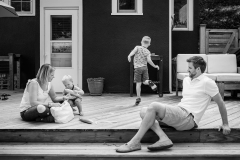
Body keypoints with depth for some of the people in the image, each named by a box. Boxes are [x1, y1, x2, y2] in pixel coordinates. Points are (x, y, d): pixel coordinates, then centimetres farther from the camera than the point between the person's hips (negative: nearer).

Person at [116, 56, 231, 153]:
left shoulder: (207, 82, -2)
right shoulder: (186, 80, 21)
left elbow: (220, 103, 4)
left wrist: (225, 124, 7)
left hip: (188, 118, -9)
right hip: (178, 112, 9)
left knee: (154, 106, -27)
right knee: (143, 112, -7)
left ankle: (135, 143, -25)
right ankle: (164, 139, -24)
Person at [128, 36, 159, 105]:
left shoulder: (137, 47, 1)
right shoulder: (148, 51, 2)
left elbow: (133, 51, -21)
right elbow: (149, 60, -10)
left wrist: (129, 56, -37)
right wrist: (155, 66, 1)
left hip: (137, 68, -1)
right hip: (145, 68, 2)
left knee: (138, 83, 1)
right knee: (145, 81, 15)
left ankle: (138, 98, -1)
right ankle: (149, 82, -20)